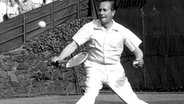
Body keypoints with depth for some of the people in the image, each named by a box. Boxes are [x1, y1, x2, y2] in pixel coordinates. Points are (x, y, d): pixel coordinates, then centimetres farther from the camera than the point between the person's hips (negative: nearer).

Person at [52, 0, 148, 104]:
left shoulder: (122, 31, -5)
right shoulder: (90, 27, -7)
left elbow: (137, 51, -1)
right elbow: (73, 45, -9)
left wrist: (139, 60, -24)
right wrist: (59, 58, -25)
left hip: (115, 71, 2)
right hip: (95, 68, -1)